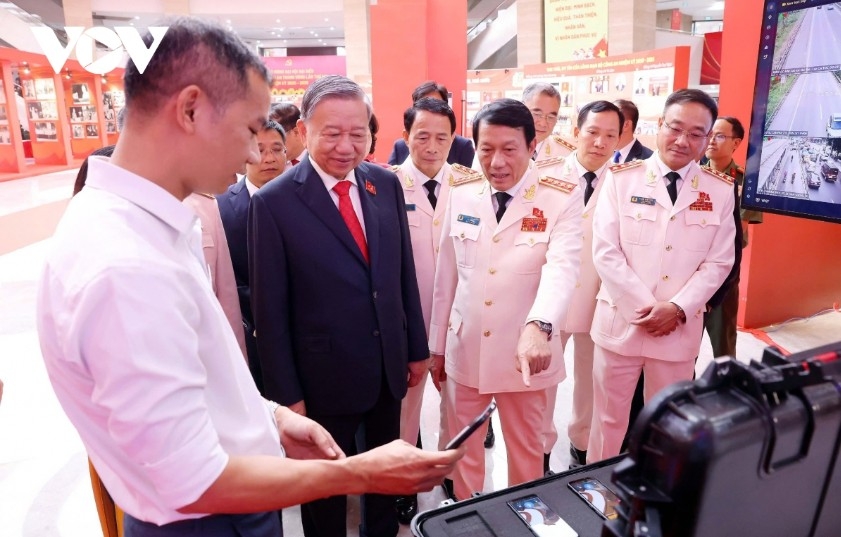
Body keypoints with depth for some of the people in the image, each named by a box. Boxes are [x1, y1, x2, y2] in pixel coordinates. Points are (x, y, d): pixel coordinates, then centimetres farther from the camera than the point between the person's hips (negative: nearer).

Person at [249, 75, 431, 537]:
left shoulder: (385, 184, -1)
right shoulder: (274, 202, -15)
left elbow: (404, 272, 5)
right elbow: (270, 311, -13)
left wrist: (417, 347, 8)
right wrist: (287, 395, -10)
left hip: (389, 368, 5)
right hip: (324, 379, -4)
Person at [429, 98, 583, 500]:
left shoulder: (563, 197, -10)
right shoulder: (461, 194, 0)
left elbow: (562, 266, -24)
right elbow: (447, 274, 4)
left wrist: (539, 327, -43)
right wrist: (437, 345, 8)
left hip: (526, 353, -2)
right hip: (464, 350, 3)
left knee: (526, 450, 17)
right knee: (464, 450, 19)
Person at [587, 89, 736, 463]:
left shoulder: (721, 190, 3)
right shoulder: (621, 178, -4)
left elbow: (718, 262, 2)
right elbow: (605, 252, -9)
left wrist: (678, 308, -12)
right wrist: (644, 307, -14)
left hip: (681, 328, 2)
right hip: (621, 321, -1)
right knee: (608, 418, 12)